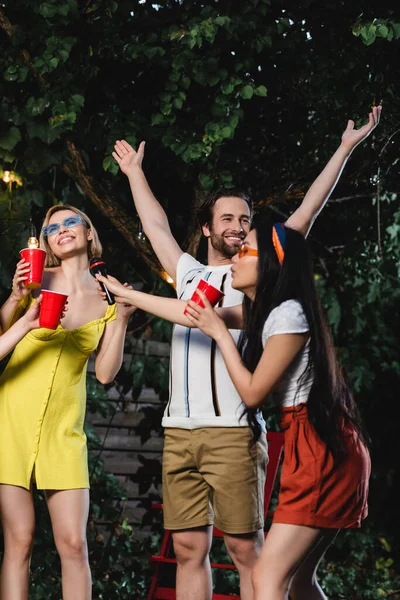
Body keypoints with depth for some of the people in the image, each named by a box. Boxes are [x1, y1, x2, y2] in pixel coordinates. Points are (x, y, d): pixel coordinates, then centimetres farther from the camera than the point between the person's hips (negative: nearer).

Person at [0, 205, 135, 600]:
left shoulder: (107, 297, 6)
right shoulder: (36, 280, 0)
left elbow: (105, 373, 4)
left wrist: (121, 319, -5)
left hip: (63, 430, 2)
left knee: (73, 544, -4)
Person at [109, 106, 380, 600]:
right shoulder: (189, 275, 20)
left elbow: (306, 213, 7)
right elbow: (155, 224, 33)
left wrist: (345, 149, 6)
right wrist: (133, 170, 43)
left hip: (233, 431, -4)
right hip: (179, 432, 4)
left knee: (246, 549, -6)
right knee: (188, 549, 3)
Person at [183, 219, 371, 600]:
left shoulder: (288, 314, -14)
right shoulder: (263, 312, 15)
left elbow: (252, 393, -13)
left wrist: (219, 332, -5)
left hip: (324, 452, -10)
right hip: (314, 450, 10)